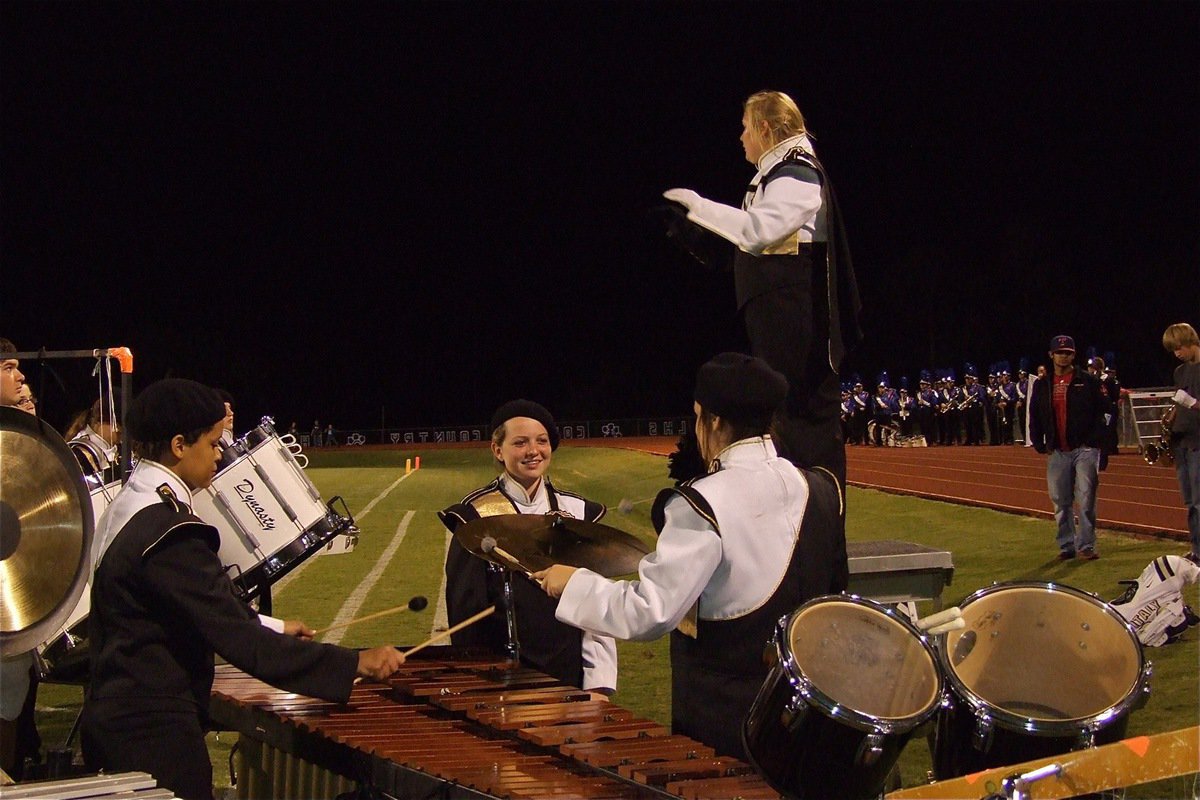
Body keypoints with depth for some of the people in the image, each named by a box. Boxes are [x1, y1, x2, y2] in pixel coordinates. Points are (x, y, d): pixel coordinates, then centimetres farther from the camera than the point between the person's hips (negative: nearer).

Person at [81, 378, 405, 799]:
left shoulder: (125, 508, 8)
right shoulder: (167, 532, -23)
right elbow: (237, 638, -26)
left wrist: (273, 627, 20)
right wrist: (356, 663, -25)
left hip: (113, 715, 10)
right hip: (153, 733, -10)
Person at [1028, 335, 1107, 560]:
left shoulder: (1087, 381, 2)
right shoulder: (1042, 385, 12)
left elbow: (1101, 412, 0)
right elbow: (1034, 417, 15)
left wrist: (1094, 440, -8)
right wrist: (1039, 445, 6)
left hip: (1084, 449, -3)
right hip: (1057, 452, 3)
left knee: (1086, 499, -7)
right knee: (1061, 502, 5)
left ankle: (1086, 545, -2)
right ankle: (1067, 545, 13)